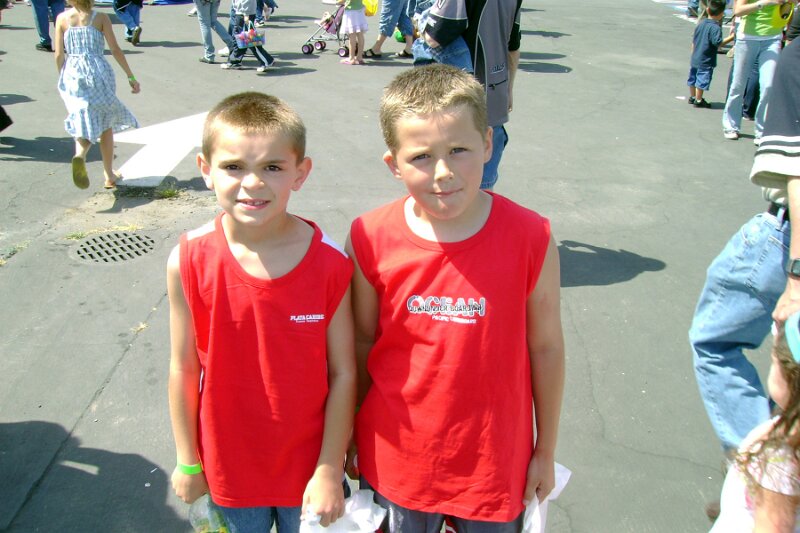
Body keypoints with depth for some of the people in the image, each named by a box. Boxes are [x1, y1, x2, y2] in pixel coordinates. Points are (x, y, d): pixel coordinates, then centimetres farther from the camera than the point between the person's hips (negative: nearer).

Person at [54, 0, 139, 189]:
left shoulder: (62, 18, 3)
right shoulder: (100, 18, -3)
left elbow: (59, 54, 2)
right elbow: (115, 50, -4)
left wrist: (62, 78, 16)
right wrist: (131, 76, 3)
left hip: (72, 74, 1)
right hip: (98, 72, -1)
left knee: (85, 124, 7)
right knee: (106, 124, 13)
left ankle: (80, 155, -27)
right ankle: (109, 175, 18)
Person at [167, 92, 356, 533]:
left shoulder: (330, 264, -19)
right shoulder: (188, 263, -17)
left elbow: (343, 373, -12)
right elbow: (184, 368, -7)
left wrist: (330, 470, -9)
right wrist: (188, 461, 1)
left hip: (308, 467, -1)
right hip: (229, 466, 1)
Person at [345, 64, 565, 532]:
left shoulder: (531, 239, -17)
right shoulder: (371, 240, -14)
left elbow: (546, 348, -6)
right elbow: (363, 343, -1)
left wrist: (546, 452, 3)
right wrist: (351, 437, 9)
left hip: (495, 461, -1)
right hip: (396, 460, 1)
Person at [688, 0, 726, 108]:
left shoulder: (700, 23, 4)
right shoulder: (716, 28, -19)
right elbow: (718, 45, -24)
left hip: (695, 58, 8)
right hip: (706, 61, -8)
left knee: (693, 78, 18)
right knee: (702, 80, 2)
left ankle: (692, 97, 33)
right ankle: (698, 100, 10)